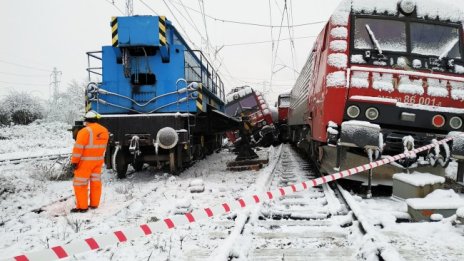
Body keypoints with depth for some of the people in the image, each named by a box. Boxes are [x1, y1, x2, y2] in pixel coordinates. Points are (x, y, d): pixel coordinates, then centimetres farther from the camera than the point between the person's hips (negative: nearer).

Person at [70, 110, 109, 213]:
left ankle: (82, 206, 5)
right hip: (98, 160, 7)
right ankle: (94, 204, 22)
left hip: (85, 161, -7)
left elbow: (78, 148, -18)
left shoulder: (85, 131, -19)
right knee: (96, 182, 15)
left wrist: (74, 161, -13)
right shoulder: (104, 131, 2)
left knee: (80, 183, 3)